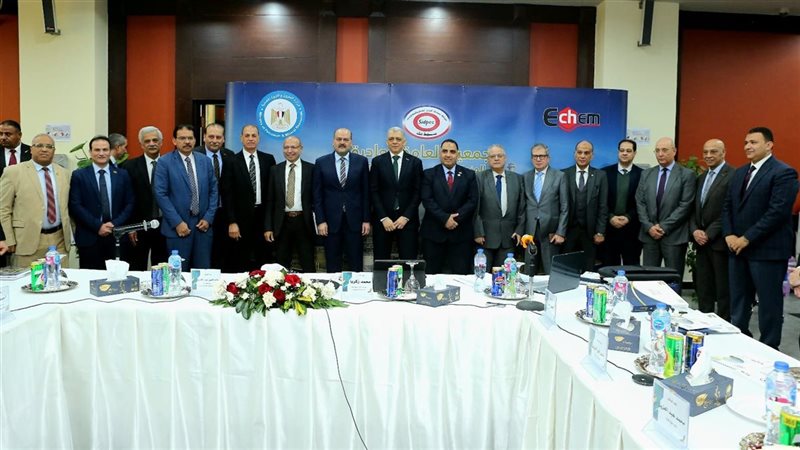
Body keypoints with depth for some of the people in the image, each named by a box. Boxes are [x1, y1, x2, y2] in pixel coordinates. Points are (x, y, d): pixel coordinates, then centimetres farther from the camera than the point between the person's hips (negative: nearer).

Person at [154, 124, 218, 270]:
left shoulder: (205, 161, 10)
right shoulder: (165, 162, -2)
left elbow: (213, 191, 10)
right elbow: (161, 194, -7)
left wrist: (208, 218, -1)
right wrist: (177, 222, -12)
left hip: (203, 225, 3)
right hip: (177, 226, -3)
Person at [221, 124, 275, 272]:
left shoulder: (268, 159, 7)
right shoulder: (232, 162, 0)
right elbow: (227, 194, -3)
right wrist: (231, 222, -9)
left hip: (263, 216, 2)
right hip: (241, 219, -2)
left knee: (264, 260, 7)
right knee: (239, 264, 3)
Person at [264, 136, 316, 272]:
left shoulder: (311, 169, 2)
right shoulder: (275, 170, 7)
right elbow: (269, 200, 6)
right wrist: (268, 227, 0)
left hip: (304, 222, -2)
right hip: (282, 223, 2)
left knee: (308, 266, 4)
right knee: (281, 266, 10)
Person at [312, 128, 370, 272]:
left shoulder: (361, 161, 3)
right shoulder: (321, 162, 3)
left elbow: (366, 193, 3)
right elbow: (317, 194, 2)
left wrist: (366, 220, -1)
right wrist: (320, 221, -5)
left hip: (354, 220, 0)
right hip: (331, 221, 0)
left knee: (356, 265, 6)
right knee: (332, 265, 9)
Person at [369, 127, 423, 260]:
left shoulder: (415, 162, 6)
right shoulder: (377, 161, 5)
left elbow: (417, 192, 2)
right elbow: (373, 192, 1)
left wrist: (406, 217, -7)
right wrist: (383, 218, -8)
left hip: (407, 219, 0)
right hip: (382, 219, 0)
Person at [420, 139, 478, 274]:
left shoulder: (469, 175, 8)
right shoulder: (429, 174, 5)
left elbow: (472, 201, 0)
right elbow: (427, 200, -5)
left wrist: (456, 218, -13)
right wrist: (445, 218, -15)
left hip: (461, 233, 1)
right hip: (434, 232, -1)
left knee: (462, 275, 3)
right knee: (432, 273, 5)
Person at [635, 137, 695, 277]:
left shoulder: (687, 175, -1)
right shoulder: (646, 174, 12)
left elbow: (685, 205, -8)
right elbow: (640, 203, 7)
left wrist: (664, 226, -12)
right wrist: (649, 226, -6)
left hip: (674, 236, -3)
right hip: (649, 234, 3)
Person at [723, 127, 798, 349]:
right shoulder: (740, 173, 15)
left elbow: (777, 212, -18)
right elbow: (727, 206, 14)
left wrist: (747, 238, -17)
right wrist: (729, 235, -1)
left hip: (767, 250, -7)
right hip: (737, 248, 7)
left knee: (769, 304, 4)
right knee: (738, 303, 13)